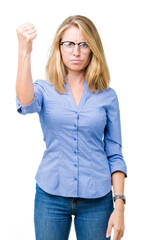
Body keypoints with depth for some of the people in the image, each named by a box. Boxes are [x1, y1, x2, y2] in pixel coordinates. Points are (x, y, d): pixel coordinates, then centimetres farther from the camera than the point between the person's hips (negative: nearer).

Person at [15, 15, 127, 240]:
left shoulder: (107, 95, 1)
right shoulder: (45, 89, 0)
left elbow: (115, 155, 2)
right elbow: (26, 103, -25)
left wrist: (119, 206, -4)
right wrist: (24, 52, -35)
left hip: (97, 198, 1)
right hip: (51, 195, 0)